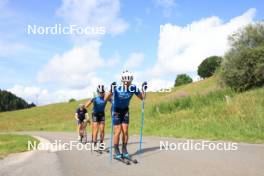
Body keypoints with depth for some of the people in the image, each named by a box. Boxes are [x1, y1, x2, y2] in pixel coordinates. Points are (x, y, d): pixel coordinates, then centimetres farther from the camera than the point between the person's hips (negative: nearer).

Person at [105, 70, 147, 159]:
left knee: (125, 131, 1)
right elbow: (105, 99, -37)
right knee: (118, 131, -7)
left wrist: (144, 89, -22)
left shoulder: (133, 88, -19)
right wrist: (111, 90, -53)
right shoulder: (117, 88, -30)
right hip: (116, 110, -3)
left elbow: (142, 98, -6)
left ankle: (124, 150, 15)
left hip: (125, 110, 3)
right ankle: (116, 151, 6)